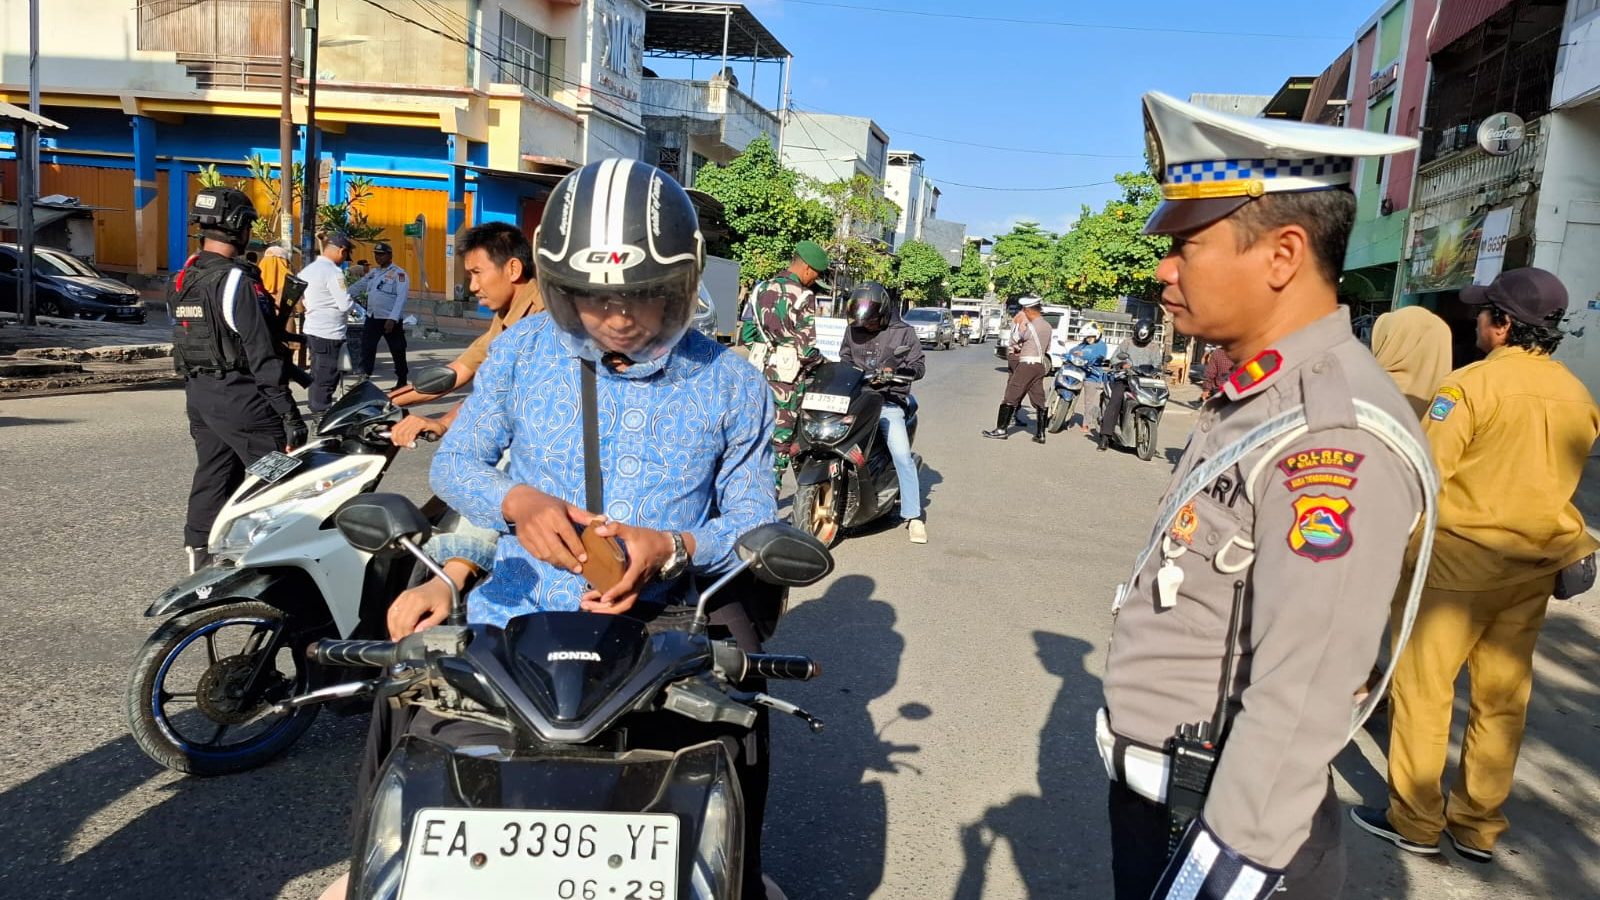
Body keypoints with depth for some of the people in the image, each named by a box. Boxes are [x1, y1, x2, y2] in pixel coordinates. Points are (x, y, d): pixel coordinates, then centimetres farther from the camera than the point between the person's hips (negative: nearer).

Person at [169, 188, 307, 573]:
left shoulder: (185, 279, 11)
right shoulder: (236, 280, -17)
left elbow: (188, 339, 18)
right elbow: (262, 354, -20)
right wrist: (289, 414, -19)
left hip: (197, 392, 9)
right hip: (237, 394, -9)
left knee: (213, 476, 14)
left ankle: (200, 557, 17)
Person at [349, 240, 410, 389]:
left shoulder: (398, 273, -10)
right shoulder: (373, 273, 14)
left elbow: (401, 298, -18)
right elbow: (358, 287, 19)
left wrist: (392, 319, -25)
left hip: (390, 320, -7)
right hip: (372, 318, 7)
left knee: (397, 351, 5)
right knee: (367, 349, 4)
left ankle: (402, 381, 18)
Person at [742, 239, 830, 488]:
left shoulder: (761, 289, 9)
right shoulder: (803, 297, -12)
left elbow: (745, 336, 12)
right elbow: (806, 348, -14)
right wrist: (821, 361, 5)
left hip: (758, 371, 7)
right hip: (787, 377, -6)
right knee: (780, 439, 1)